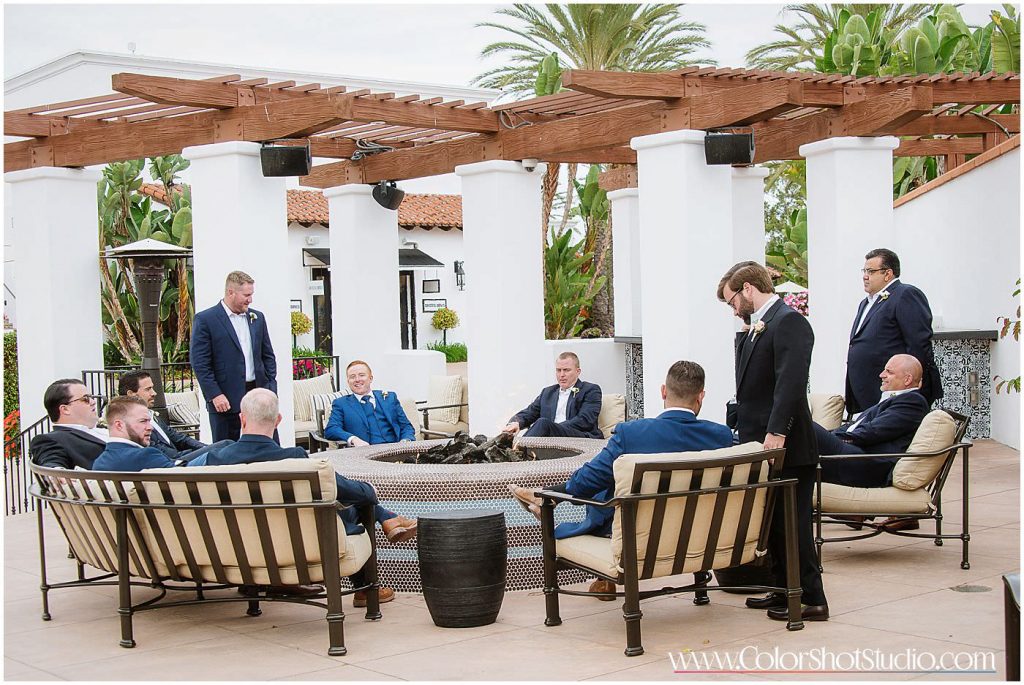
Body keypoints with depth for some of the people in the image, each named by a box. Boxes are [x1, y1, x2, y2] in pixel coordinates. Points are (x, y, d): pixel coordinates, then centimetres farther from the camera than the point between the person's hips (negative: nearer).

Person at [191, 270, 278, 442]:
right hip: (225, 400, -5)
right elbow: (200, 363, -9)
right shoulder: (205, 320, -5)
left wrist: (271, 388, 7)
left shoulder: (257, 317, 13)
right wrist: (215, 395, -15)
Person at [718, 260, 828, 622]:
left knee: (792, 523, -4)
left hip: (786, 446, -10)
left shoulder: (789, 321, -14)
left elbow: (791, 380, -24)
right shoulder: (757, 328, 17)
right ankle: (785, 590, 25)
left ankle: (811, 599, 2)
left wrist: (777, 431, -29)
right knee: (774, 522, 16)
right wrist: (742, 428, 13)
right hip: (763, 443, 10)